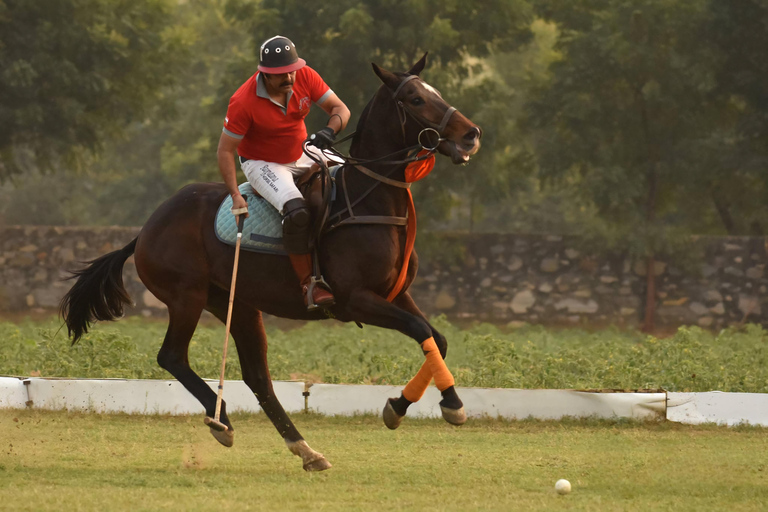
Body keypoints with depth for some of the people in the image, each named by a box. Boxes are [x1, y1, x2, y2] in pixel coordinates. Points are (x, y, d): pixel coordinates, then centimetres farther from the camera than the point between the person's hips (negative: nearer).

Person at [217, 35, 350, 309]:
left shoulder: (305, 77, -13)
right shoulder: (244, 101, -25)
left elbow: (340, 108, -8)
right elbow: (225, 150, -19)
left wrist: (329, 131, -32)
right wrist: (235, 196, -26)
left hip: (303, 154, 6)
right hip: (262, 164, -6)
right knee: (296, 210, -32)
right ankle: (308, 285, -24)